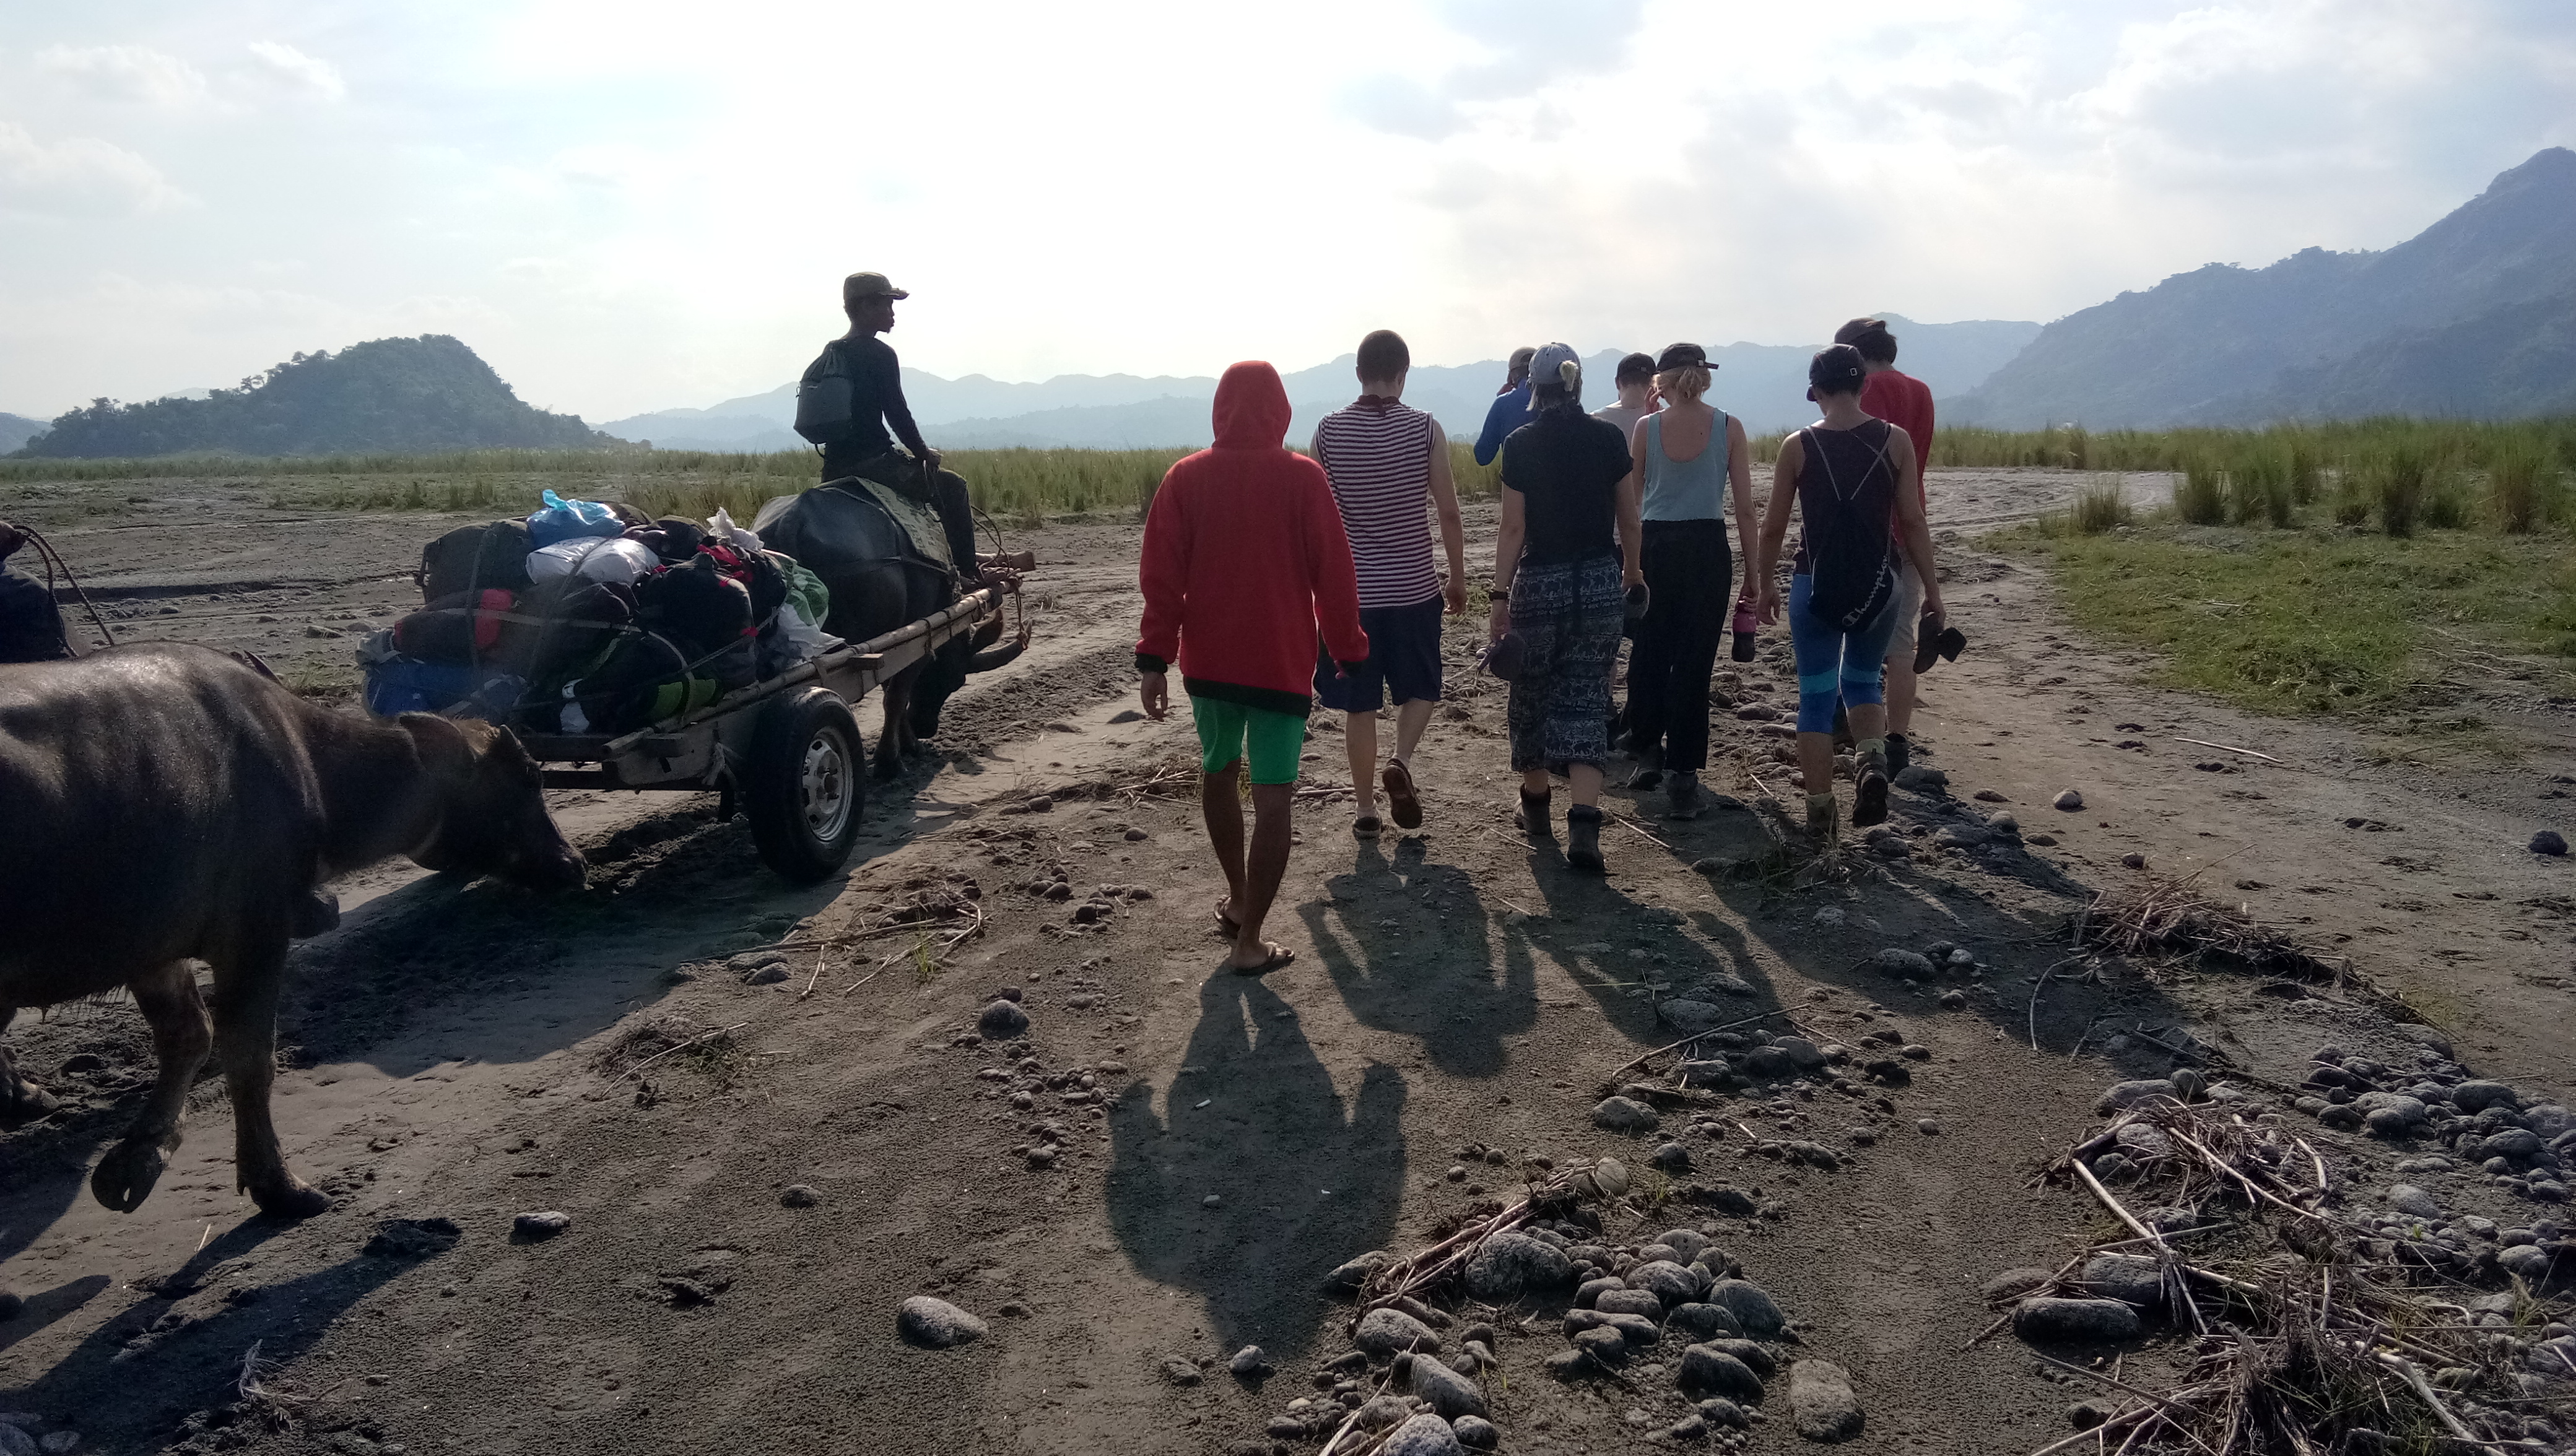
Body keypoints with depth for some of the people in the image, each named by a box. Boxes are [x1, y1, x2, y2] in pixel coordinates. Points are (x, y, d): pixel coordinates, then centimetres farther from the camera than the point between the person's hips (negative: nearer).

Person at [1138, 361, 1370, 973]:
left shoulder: (1186, 477, -2)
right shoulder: (1303, 478, -8)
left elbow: (1160, 577, -3)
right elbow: (1332, 574, -6)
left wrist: (1155, 659, 1)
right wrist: (1349, 653, 3)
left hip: (1208, 660, 3)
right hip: (1282, 663, -3)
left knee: (1219, 771, 24)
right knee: (1272, 797, 0)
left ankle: (1237, 897, 36)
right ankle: (1250, 941, -1)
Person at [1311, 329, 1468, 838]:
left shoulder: (1328, 431, -4)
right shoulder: (1425, 428, -6)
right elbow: (1449, 513, -4)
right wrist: (1458, 578, 8)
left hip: (1352, 589, 1)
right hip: (1413, 587, 0)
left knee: (1359, 705, 10)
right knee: (1421, 688, 18)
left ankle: (1367, 810, 14)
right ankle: (1401, 762, -7)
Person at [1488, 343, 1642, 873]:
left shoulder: (1521, 445, -7)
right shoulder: (1608, 439, 0)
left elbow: (1513, 529, -7)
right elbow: (1628, 521, 6)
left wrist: (1500, 597, -3)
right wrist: (1632, 574, 21)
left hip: (1539, 582, -2)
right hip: (1600, 582, 2)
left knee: (1532, 696, 16)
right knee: (1586, 701, 3)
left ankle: (1535, 806, 31)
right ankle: (1584, 826, -10)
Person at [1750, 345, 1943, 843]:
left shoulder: (1797, 447, -4)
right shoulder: (1895, 441, -2)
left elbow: (1774, 527, 1)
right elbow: (1913, 522, -1)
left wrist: (1765, 584, 15)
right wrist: (1932, 588, 8)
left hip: (1816, 587, -1)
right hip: (1876, 587, 1)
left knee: (1816, 697, 9)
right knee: (1862, 682, 21)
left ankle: (1820, 812, 8)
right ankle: (1873, 759, -7)